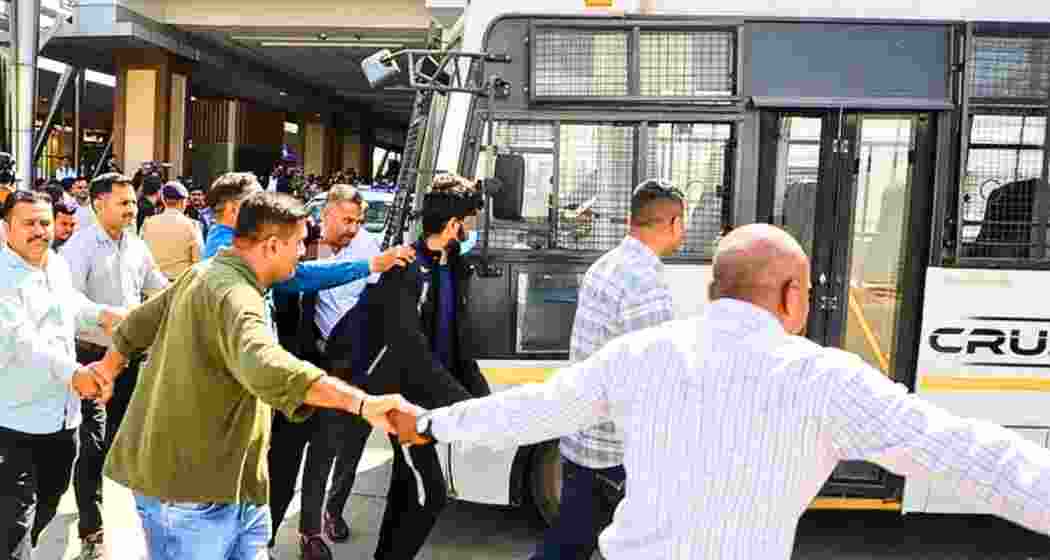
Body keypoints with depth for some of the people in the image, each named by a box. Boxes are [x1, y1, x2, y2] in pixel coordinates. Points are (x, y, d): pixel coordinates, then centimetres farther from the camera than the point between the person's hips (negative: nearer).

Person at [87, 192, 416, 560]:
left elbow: (138, 324, 23)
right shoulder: (234, 293, -25)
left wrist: (108, 368, 42)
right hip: (192, 492, -10)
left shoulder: (203, 274, 8)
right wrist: (361, 403, -51)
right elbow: (264, 367, -46)